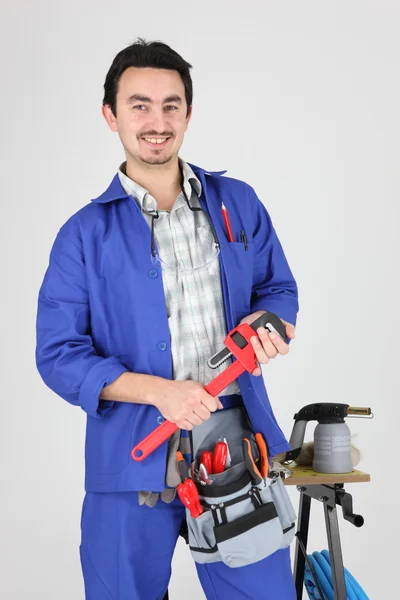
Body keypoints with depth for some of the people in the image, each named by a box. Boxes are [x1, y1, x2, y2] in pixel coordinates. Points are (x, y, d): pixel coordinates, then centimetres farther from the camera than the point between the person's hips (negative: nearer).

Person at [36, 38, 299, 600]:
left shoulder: (238, 203, 7)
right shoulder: (85, 233, -1)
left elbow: (280, 289, 15)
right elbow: (58, 354, -4)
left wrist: (264, 323, -10)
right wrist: (158, 391, -17)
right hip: (133, 464, -1)